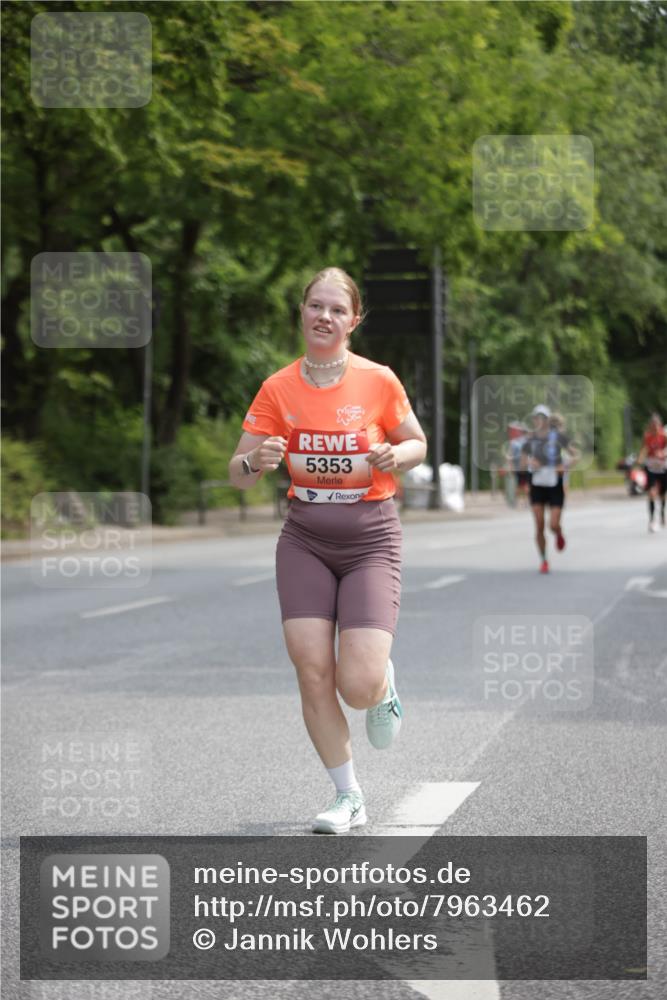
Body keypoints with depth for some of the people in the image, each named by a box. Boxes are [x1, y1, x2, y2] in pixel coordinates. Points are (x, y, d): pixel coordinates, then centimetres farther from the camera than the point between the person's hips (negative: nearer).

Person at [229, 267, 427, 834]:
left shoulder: (378, 382, -6)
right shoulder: (279, 389, -1)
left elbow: (417, 444, 9)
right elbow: (239, 475, 1)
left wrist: (394, 456, -14)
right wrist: (256, 461, -22)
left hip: (371, 539, -2)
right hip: (305, 541, 2)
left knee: (358, 686, -15)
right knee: (312, 672, -8)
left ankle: (384, 684, 25)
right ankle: (349, 797, 10)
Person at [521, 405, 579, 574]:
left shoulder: (558, 436, -7)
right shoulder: (530, 439, 1)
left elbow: (575, 455, -4)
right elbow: (524, 462, 11)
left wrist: (565, 466, -22)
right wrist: (529, 463, -12)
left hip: (555, 485, -2)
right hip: (537, 485, 2)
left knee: (554, 525, -9)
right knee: (539, 526, -4)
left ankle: (559, 535, 29)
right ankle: (543, 560, 11)